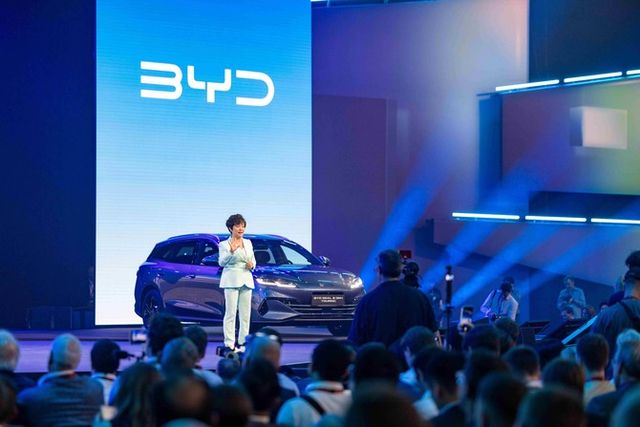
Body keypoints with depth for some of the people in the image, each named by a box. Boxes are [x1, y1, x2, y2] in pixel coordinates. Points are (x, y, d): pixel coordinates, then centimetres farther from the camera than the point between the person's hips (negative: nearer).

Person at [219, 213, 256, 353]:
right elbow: (221, 262, -11)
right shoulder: (224, 244, 0)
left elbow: (254, 261, 21)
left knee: (245, 313, 4)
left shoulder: (248, 243, 16)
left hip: (246, 280, 6)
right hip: (231, 280, -5)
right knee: (231, 313, -10)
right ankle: (229, 344, -11)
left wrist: (251, 265, -3)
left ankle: (242, 342, 10)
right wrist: (231, 251, -26)